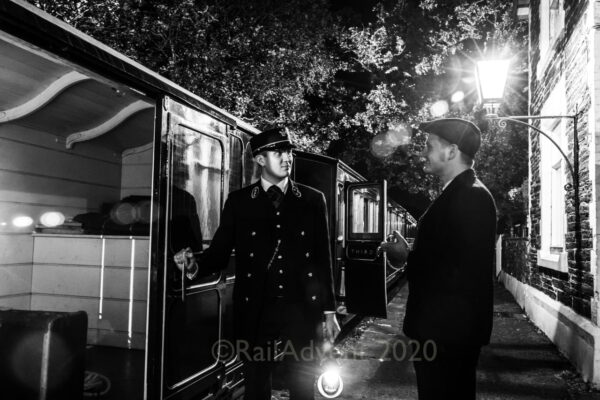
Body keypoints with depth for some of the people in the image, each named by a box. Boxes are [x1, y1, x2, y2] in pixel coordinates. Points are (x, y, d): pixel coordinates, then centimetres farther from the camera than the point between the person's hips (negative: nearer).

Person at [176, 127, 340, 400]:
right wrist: (196, 265, -21)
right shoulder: (238, 201, 2)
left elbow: (323, 258, 5)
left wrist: (328, 311, 5)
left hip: (302, 309, 0)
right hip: (255, 309, 0)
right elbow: (221, 250, 1)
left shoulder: (313, 200, 3)